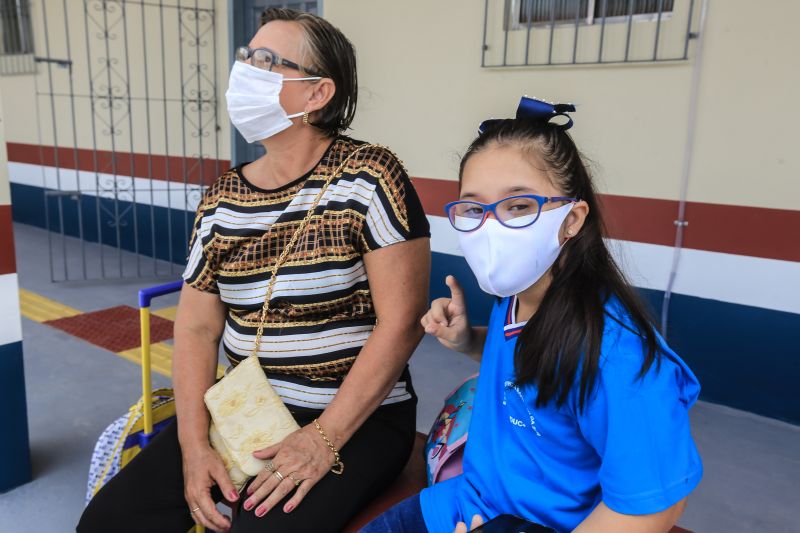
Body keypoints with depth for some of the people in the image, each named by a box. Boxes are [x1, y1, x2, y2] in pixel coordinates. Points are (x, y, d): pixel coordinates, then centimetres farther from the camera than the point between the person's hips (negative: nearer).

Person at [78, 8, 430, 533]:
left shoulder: (368, 175, -12)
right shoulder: (222, 197, 4)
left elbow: (402, 322, -16)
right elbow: (196, 328, 4)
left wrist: (324, 438, -17)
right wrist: (195, 444, -9)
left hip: (358, 419, -4)